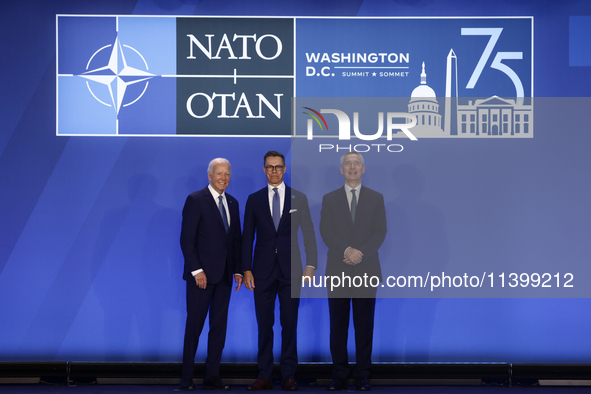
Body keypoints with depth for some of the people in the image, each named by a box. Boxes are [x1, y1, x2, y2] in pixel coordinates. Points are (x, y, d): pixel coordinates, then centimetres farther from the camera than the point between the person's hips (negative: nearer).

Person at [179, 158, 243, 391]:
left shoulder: (232, 203, 14)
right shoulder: (195, 200, -6)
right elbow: (186, 239, -10)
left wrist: (238, 270, 7)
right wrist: (197, 270, -15)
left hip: (224, 275, 6)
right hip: (201, 274, -6)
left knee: (219, 326, 6)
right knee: (194, 326, 0)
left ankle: (212, 377, 13)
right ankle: (187, 378, 9)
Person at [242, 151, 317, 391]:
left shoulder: (298, 198, 6)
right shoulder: (254, 199, 8)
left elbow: (309, 234, 4)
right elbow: (247, 237, 6)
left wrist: (311, 266, -4)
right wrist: (246, 269, -1)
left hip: (290, 270, -1)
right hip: (263, 270, 1)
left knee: (290, 324, 1)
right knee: (264, 325, 3)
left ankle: (288, 376, 9)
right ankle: (264, 376, 10)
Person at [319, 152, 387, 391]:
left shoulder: (376, 198, 9)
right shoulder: (329, 199, 9)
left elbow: (380, 232, 0)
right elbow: (326, 232, -2)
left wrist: (361, 253, -15)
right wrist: (346, 250, -17)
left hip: (366, 270, 0)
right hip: (338, 271, 0)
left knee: (364, 326, 3)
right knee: (338, 326, 2)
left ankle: (363, 377, 10)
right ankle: (339, 376, 9)